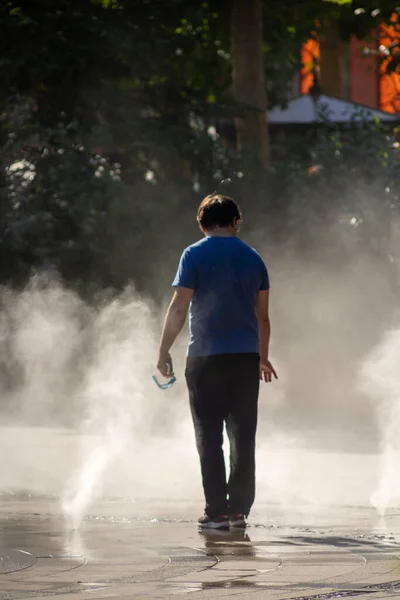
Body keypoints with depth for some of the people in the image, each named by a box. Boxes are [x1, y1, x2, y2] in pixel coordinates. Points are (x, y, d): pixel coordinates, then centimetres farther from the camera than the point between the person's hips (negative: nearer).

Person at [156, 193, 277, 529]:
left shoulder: (194, 256, -2)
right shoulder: (253, 258, 9)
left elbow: (179, 308, -8)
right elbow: (262, 315, 12)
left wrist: (164, 350, -3)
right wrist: (263, 357, 23)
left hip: (206, 356, -3)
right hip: (246, 357, 3)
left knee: (210, 438, 1)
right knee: (243, 436, 9)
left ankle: (217, 511, -2)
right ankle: (239, 510, 8)